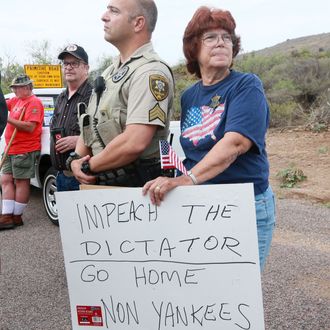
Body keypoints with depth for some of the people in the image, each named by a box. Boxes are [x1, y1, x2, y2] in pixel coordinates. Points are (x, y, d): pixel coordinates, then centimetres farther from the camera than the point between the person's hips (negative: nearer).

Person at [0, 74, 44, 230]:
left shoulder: (33, 103, -11)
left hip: (25, 150, -9)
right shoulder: (16, 100, 16)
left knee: (21, 182, -1)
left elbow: (30, 127, -20)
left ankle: (16, 217, 6)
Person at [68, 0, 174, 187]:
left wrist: (88, 166, -13)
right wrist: (77, 159, -1)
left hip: (134, 185, -8)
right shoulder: (111, 72, 15)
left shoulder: (151, 71, -15)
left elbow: (134, 143, -26)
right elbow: (90, 125, 18)